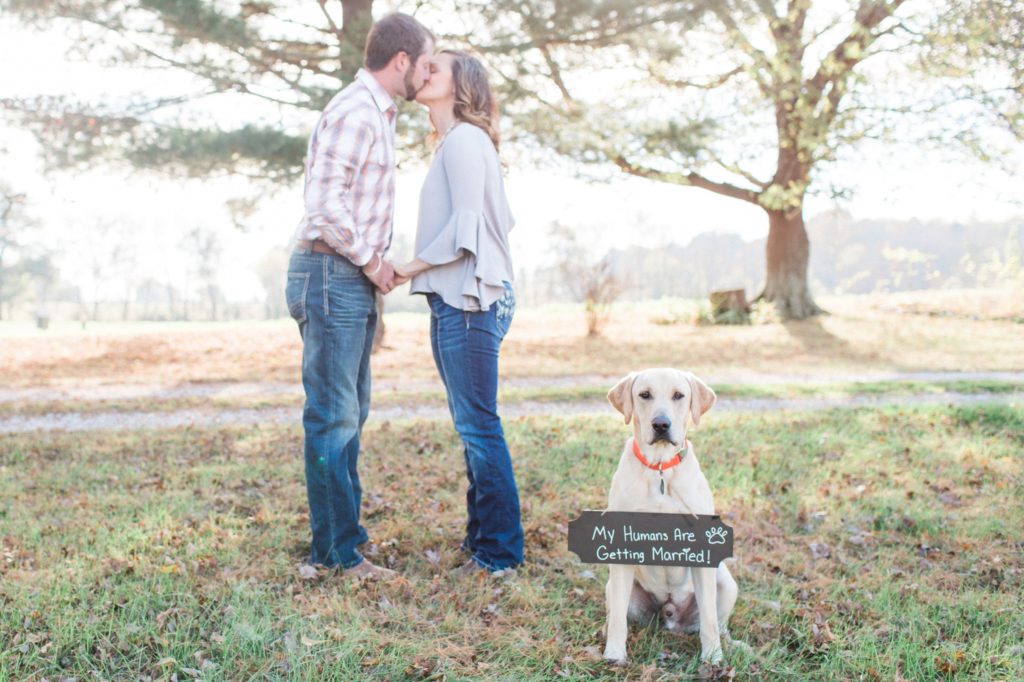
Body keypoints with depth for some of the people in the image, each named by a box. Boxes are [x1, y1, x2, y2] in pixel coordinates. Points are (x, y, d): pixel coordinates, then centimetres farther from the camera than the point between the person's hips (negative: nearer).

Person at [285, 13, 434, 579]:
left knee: (350, 414, 15)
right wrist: (372, 262, -14)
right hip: (330, 276, -11)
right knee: (333, 417, -5)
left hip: (355, 281, 11)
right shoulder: (354, 112, -15)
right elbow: (325, 202, -24)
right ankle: (338, 553, 3)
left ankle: (339, 540, 25)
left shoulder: (377, 114, 18)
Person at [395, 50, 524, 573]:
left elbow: (465, 225, -17)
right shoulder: (457, 142, 21)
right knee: (472, 426, 13)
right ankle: (481, 539, 22)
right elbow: (503, 219, 21)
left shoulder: (463, 139, -8)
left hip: (467, 300, -10)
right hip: (459, 299, 10)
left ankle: (500, 552, 1)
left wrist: (412, 266, -10)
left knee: (478, 426, -6)